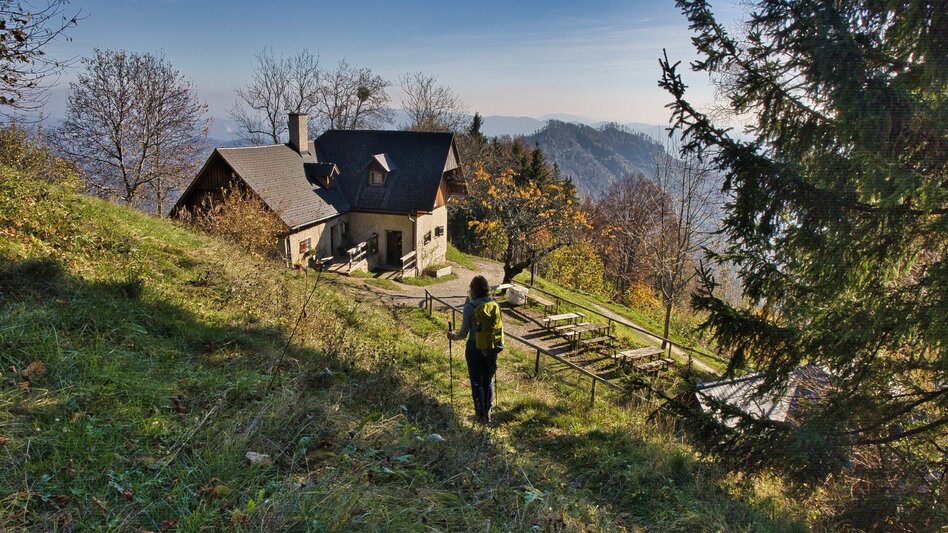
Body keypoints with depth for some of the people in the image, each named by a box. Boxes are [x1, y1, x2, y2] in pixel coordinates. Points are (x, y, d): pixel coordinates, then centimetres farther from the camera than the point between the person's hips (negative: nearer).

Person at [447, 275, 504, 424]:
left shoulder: (470, 307, -16)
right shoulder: (494, 305, -5)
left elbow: (464, 333, -10)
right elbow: (497, 325, 3)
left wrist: (453, 336, 10)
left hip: (475, 348, -4)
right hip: (492, 348, 4)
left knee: (477, 382, 11)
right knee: (488, 381, 18)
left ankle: (480, 415, 20)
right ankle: (487, 413, 28)